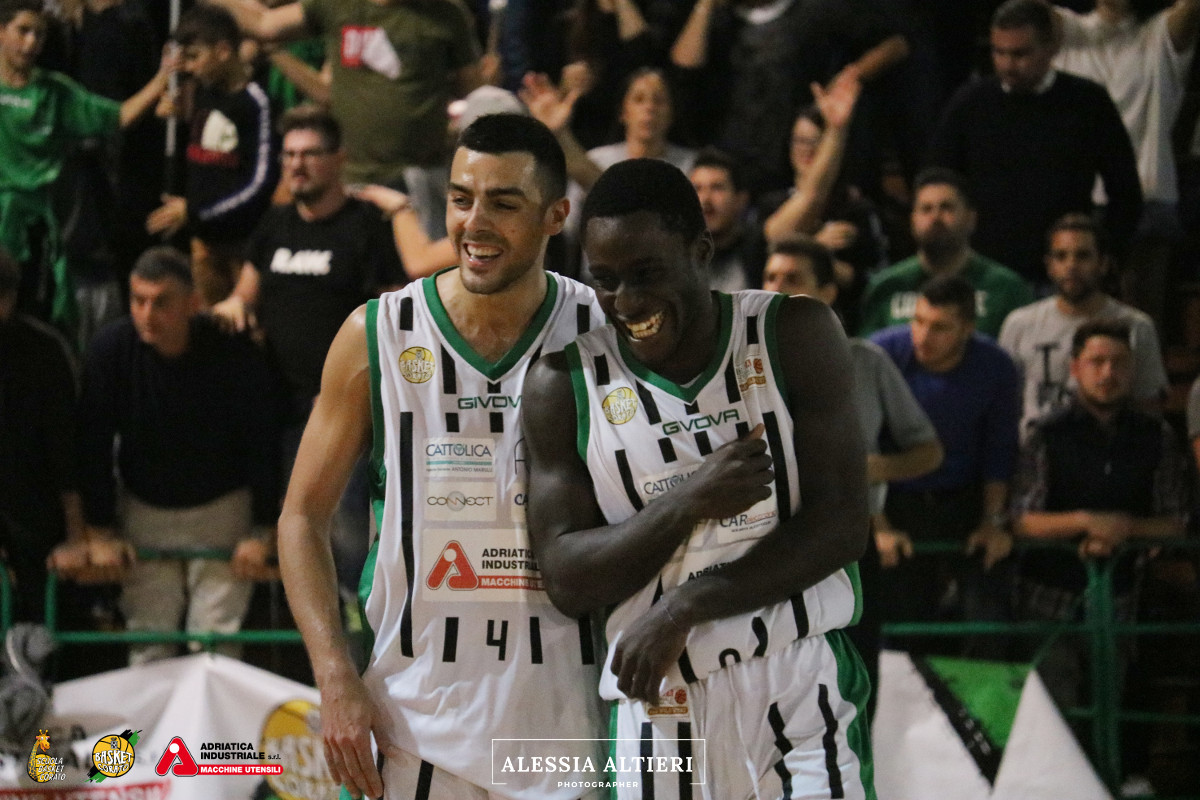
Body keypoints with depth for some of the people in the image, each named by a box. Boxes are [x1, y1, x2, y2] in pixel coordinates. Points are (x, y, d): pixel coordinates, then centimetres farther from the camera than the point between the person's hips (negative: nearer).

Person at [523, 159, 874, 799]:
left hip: (804, 693, -1)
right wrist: (687, 504, -18)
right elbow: (567, 579, -3)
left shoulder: (793, 337, -2)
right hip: (660, 700, 1)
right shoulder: (565, 382, 1)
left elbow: (842, 524, -7)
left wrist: (683, 608, -12)